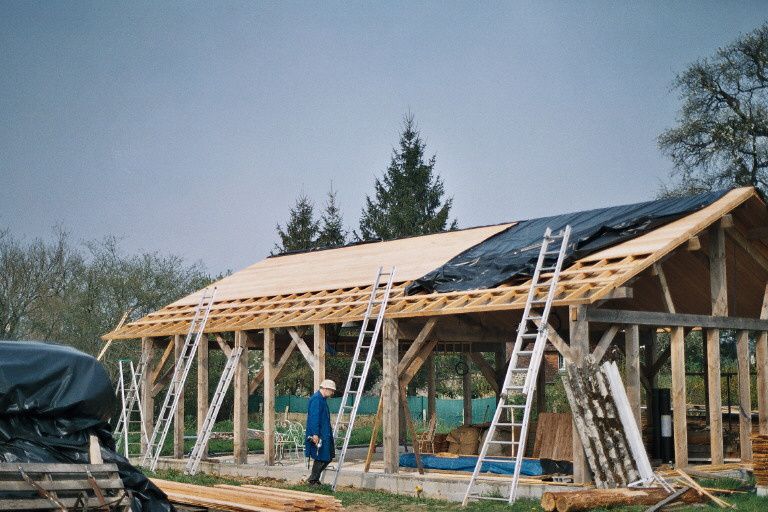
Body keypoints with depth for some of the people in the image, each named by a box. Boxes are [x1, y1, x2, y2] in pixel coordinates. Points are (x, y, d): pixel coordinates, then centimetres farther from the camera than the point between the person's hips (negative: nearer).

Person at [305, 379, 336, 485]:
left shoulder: (322, 399, 17)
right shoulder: (316, 399, -16)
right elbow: (314, 418, -22)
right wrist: (315, 434, -26)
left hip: (325, 435, 11)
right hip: (318, 436, -11)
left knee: (329, 456, 11)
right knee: (321, 458, -5)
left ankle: (314, 478, 19)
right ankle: (312, 480, 7)